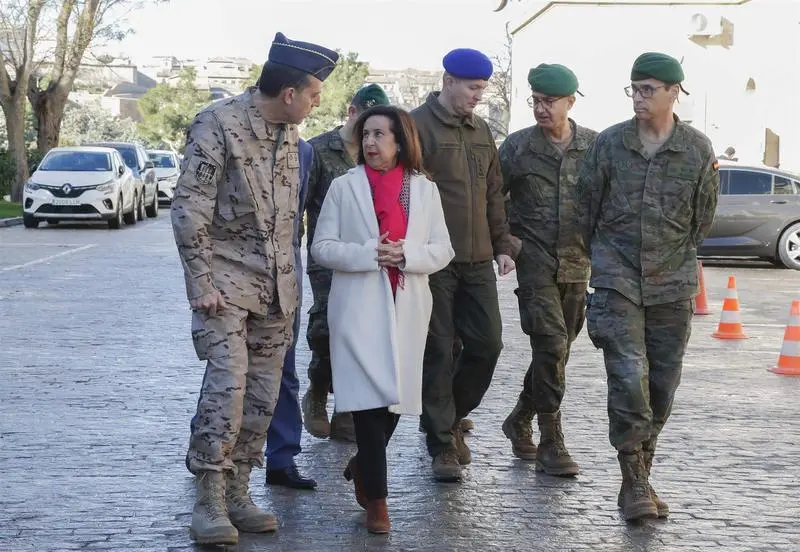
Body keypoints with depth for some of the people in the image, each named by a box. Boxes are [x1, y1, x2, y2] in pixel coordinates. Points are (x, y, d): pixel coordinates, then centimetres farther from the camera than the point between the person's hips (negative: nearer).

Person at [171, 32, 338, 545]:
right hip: (227, 280, -7)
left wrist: (291, 282, 15)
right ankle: (209, 503, -6)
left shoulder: (290, 132, 10)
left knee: (262, 393, 6)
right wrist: (201, 281, -16)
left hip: (276, 285, 7)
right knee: (228, 384, -14)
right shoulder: (219, 123, -11)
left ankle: (238, 493, 16)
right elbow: (189, 208, -12)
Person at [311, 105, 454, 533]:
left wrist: (407, 253, -14)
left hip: (407, 307, 3)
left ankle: (363, 465, 36)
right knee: (370, 399, -10)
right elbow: (322, 247, -1)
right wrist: (369, 254, -16)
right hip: (359, 307, -3)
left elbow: (443, 250, 6)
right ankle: (376, 499, -3)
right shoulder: (344, 187, 2)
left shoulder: (424, 189, 8)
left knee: (398, 398, 8)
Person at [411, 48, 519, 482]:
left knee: (487, 344, 4)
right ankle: (442, 444, 9)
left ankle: (450, 418, 25)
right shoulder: (419, 125, -6)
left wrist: (502, 245, 15)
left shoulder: (480, 130, 16)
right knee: (439, 352, -1)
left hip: (477, 260, 7)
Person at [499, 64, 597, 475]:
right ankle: (551, 443, -8)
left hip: (576, 265, 3)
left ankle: (520, 420, 31)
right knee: (551, 345, -13)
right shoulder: (518, 146, 0)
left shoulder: (595, 146, 3)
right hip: (534, 261, -3)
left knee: (556, 350, 11)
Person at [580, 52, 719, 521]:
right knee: (628, 380, -12)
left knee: (662, 386, 7)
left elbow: (703, 219, 12)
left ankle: (642, 476, 21)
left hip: (672, 286, 2)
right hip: (618, 282, -1)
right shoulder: (608, 144, -1)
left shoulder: (699, 150, 0)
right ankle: (635, 483, -4)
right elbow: (590, 207, 9)